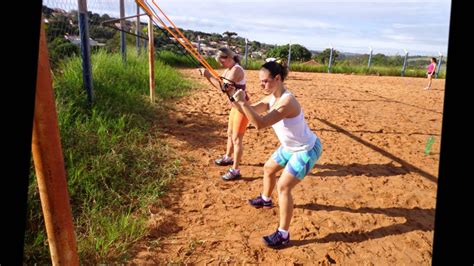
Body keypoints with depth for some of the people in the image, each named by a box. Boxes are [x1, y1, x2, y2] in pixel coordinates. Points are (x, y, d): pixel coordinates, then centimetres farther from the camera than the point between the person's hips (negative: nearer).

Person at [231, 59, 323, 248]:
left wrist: (242, 101, -40)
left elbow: (260, 124, -41)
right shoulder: (272, 97, -4)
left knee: (283, 187, -13)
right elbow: (251, 111, -2)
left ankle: (283, 235, 0)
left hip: (307, 149, -10)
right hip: (291, 147, 10)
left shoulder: (287, 102, -34)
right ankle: (266, 199, 51)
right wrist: (236, 101, -20)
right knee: (268, 169, 24)